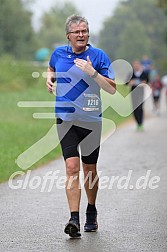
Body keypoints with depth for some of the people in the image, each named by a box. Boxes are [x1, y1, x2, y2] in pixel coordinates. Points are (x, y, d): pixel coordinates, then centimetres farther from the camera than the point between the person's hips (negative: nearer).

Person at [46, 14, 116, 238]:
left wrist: (92, 72, -22)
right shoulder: (58, 53, 4)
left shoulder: (99, 55, -4)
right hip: (65, 119, 1)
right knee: (72, 166, -14)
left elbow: (112, 89, -9)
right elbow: (52, 69, 29)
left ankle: (91, 213, 32)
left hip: (91, 119, -1)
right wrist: (49, 78, 6)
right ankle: (74, 219, -20)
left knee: (89, 169, 10)